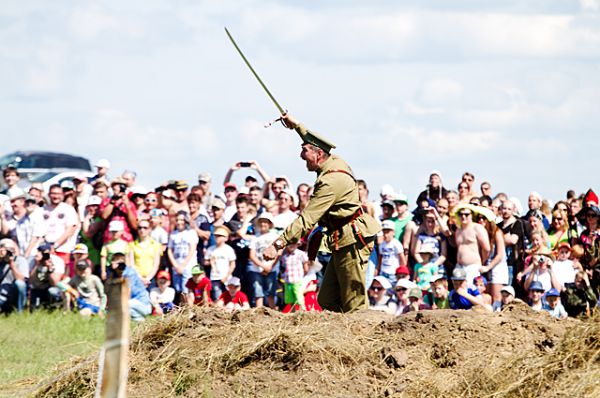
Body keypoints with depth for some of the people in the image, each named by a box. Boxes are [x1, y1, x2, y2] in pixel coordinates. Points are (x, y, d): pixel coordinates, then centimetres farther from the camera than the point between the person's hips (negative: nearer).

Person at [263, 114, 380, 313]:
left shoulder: (331, 181, -20)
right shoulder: (334, 162, 9)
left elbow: (307, 219, -25)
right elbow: (314, 142, 35)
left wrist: (279, 244, -26)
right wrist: (296, 125, 41)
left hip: (352, 244, -10)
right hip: (342, 245, 10)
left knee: (354, 305, -10)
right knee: (327, 301, 7)